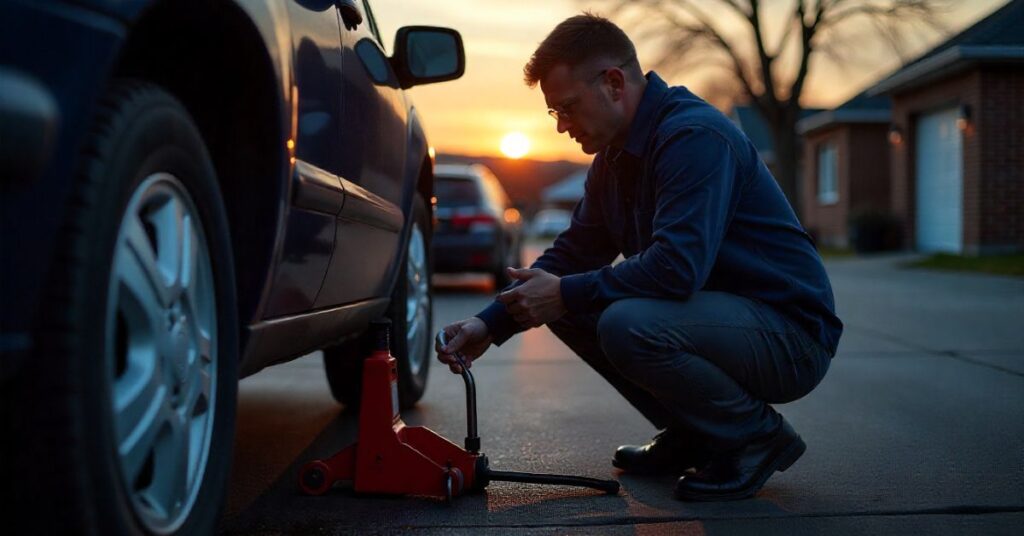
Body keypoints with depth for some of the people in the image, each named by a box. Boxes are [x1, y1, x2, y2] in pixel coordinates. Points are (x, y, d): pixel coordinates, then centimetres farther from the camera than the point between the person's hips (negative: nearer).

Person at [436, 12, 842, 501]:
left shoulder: (695, 136, -21)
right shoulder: (615, 157, 9)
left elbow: (677, 266, -32)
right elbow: (573, 253, 12)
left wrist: (565, 293, -21)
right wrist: (492, 324, 0)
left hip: (791, 335, -9)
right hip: (719, 315, 9)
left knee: (627, 324, -32)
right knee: (569, 309, 3)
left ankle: (758, 437, -7)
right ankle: (690, 438, 12)